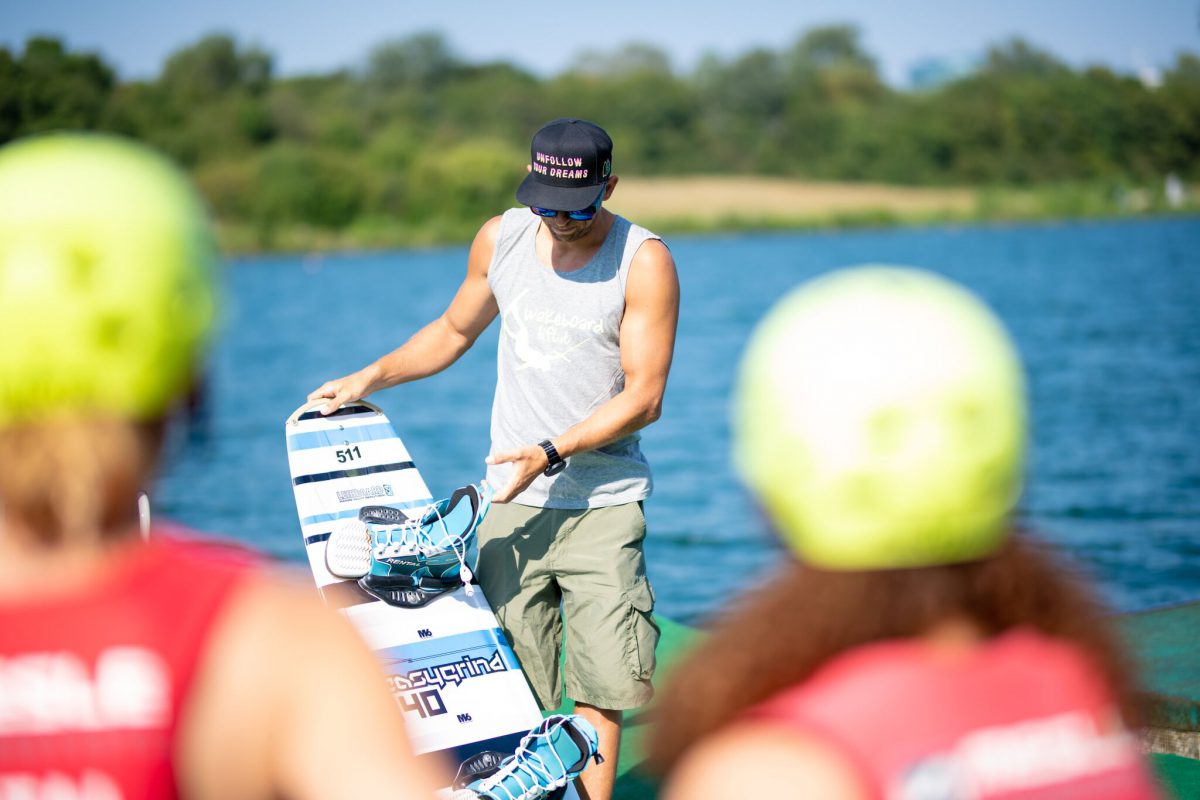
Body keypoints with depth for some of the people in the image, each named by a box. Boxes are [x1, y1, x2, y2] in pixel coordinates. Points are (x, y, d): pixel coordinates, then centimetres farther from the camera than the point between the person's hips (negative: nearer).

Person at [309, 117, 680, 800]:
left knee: (598, 686, -7)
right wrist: (368, 379, 15)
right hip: (514, 498, 3)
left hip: (603, 502, -3)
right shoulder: (501, 238, 6)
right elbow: (455, 331, 23)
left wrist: (551, 451, -18)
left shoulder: (644, 262, -8)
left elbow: (644, 396, -10)